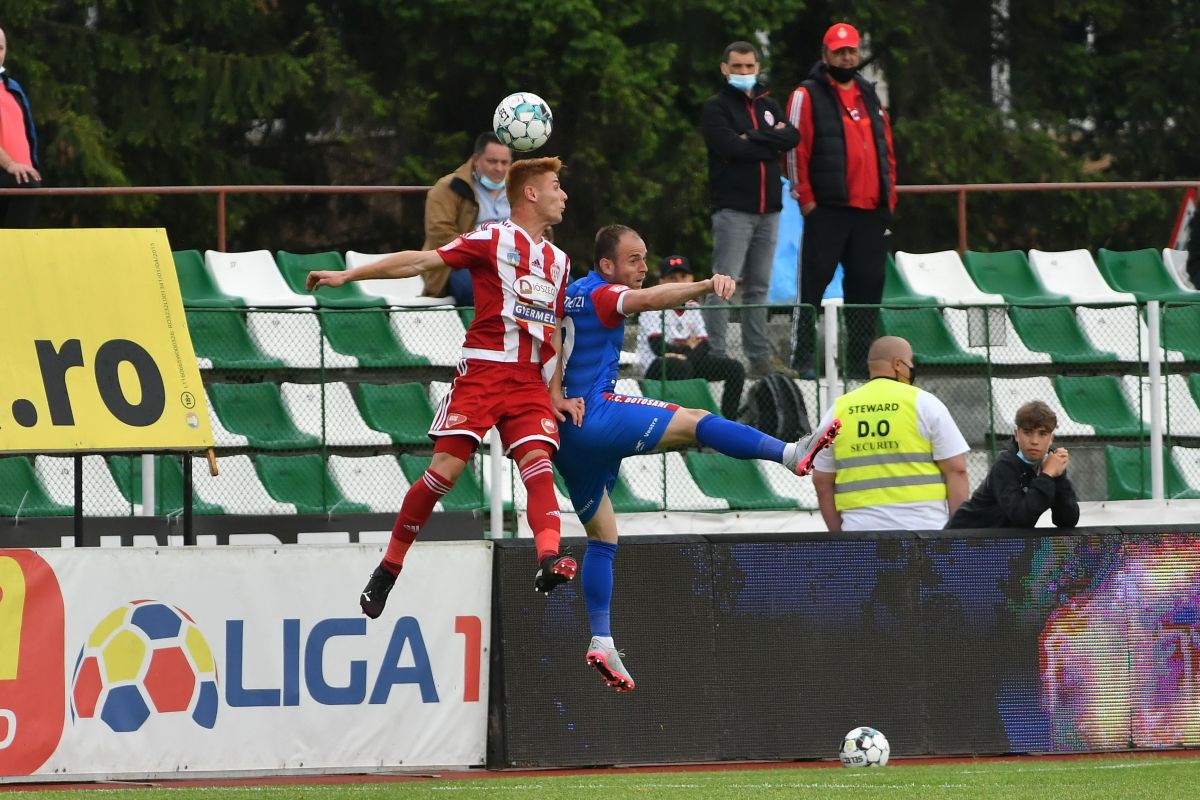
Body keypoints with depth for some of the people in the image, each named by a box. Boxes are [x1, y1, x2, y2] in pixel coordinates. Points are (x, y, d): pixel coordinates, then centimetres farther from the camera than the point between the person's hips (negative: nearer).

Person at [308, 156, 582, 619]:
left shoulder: (558, 261, 19)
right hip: (482, 372, -5)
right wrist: (348, 275, -9)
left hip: (530, 384, 5)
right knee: (445, 469, -10)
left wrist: (557, 395, 16)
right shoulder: (492, 240, 1)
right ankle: (389, 567, 3)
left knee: (538, 463, -18)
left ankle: (549, 559, -37)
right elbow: (421, 261, -3)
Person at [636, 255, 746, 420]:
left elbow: (705, 347, -1)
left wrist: (687, 354, -22)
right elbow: (658, 347, -22)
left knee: (735, 368, -7)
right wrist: (689, 348, -13)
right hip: (657, 367, -7)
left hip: (689, 363, 7)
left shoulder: (693, 307, 9)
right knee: (681, 366, -40)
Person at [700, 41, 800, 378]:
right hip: (733, 208, -6)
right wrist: (771, 142, -7)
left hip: (768, 209, 6)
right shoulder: (716, 108, 0)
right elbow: (732, 146, -16)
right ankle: (716, 355, -11)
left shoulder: (768, 106, 17)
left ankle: (760, 356, 14)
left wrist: (752, 138, -12)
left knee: (759, 287, 10)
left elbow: (792, 136, 0)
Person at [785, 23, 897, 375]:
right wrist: (806, 198, -10)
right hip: (828, 210, -6)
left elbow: (886, 148, 21)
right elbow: (797, 149, -5)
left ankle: (862, 356, 14)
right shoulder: (808, 96, 0)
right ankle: (802, 356, -4)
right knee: (814, 282, -5)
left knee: (867, 286, 7)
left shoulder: (869, 97, 19)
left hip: (871, 212, 6)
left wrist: (889, 196, 12)